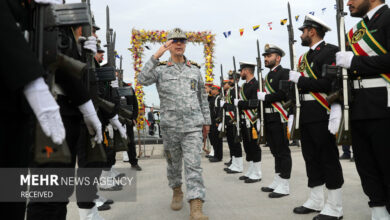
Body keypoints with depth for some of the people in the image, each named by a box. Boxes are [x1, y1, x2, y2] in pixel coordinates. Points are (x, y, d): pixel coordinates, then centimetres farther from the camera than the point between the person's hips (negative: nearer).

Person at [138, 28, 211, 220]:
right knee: (173, 162, 14)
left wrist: (207, 121, 14)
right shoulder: (160, 69, 2)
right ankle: (177, 191, 39)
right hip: (170, 126, 0)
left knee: (193, 164, -9)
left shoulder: (195, 69, 10)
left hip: (193, 125, 0)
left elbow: (203, 97, 16)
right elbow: (142, 80, -18)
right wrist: (156, 56, -25)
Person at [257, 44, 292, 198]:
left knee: (282, 151, -4)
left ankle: (284, 185, 2)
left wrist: (264, 96, -15)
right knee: (275, 150, 14)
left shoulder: (284, 73, -6)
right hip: (269, 118, 9)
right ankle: (277, 181, 24)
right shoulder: (268, 76, 20)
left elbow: (284, 93, -20)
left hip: (279, 118, -9)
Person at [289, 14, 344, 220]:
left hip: (322, 114, -9)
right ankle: (315, 201, 24)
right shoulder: (304, 57, 19)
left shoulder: (330, 51, -7)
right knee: (311, 157, 12)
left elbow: (330, 83, -19)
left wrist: (300, 79, -15)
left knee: (328, 158, -2)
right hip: (306, 116, 9)